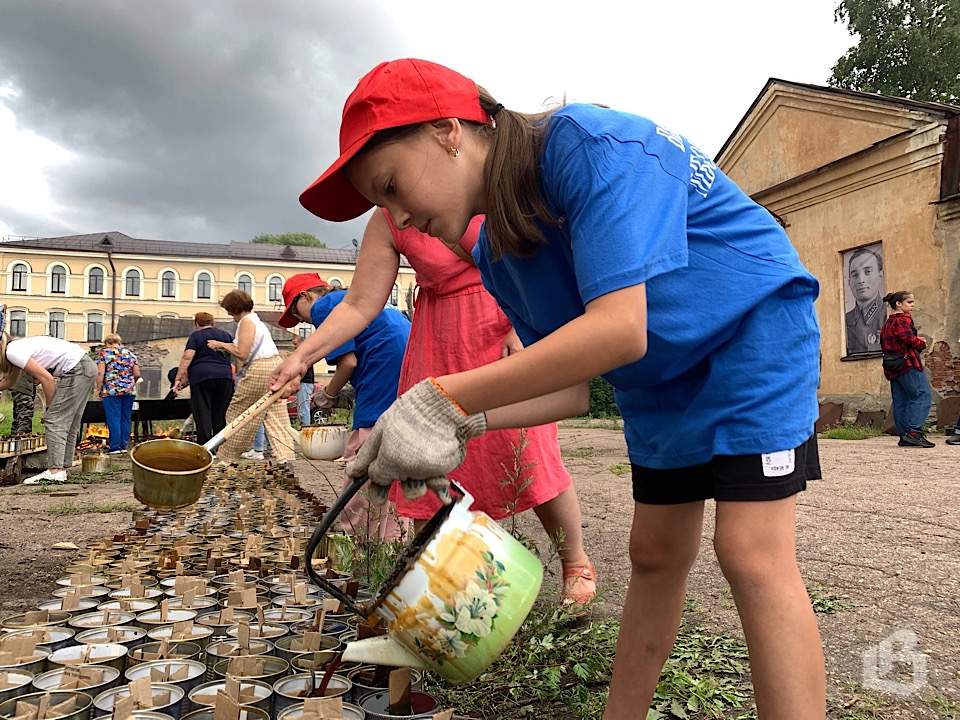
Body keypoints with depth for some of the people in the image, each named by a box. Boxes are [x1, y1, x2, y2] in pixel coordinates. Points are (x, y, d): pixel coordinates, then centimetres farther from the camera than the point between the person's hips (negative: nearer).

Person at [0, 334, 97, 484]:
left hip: (76, 371, -10)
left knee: (55, 420, -7)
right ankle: (62, 468, 14)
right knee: (69, 423, 11)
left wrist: (49, 408, -5)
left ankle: (54, 471, -9)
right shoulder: (17, 348, 18)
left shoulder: (13, 352, -10)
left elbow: (47, 378, -15)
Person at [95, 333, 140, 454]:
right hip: (129, 390, 4)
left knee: (113, 419, 0)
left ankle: (115, 447, 0)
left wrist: (98, 389, -1)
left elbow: (100, 373, -7)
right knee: (126, 419, 9)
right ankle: (124, 446, 13)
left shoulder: (103, 353, 2)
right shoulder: (130, 354, 12)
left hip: (111, 390, -3)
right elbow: (137, 374, 8)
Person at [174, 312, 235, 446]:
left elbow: (187, 357, -7)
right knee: (220, 415, 10)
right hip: (224, 377, 3)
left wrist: (178, 379, -8)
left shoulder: (195, 336, 6)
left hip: (201, 376, -3)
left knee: (202, 415, 0)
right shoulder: (226, 335, 17)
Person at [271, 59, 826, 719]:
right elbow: (571, 391, -4)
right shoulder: (497, 256, -3)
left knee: (751, 551, -14)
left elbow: (619, 330, -37)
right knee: (656, 555, 10)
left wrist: (447, 400, -37)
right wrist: (465, 424, -20)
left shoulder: (588, 145, -27)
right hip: (662, 376, 7)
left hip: (753, 324, -7)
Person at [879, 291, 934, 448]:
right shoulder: (902, 319, -8)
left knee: (900, 402, 6)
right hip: (908, 364, -10)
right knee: (922, 395, -11)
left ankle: (904, 436, 6)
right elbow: (910, 340, -21)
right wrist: (922, 343, -1)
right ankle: (914, 432, -22)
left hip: (893, 368, 10)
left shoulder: (888, 322, 21)